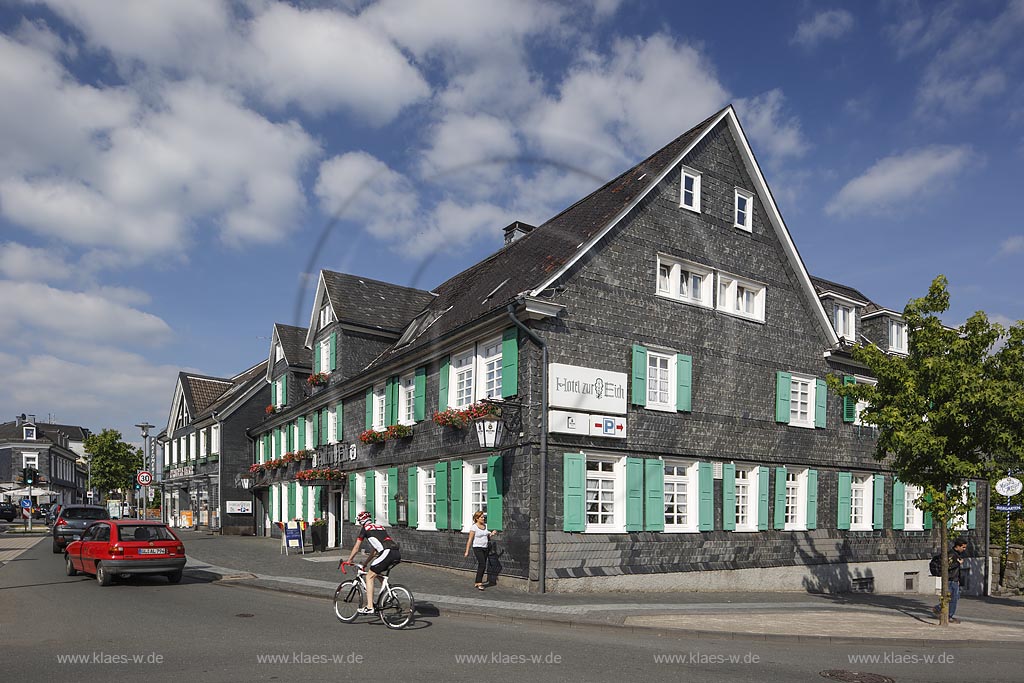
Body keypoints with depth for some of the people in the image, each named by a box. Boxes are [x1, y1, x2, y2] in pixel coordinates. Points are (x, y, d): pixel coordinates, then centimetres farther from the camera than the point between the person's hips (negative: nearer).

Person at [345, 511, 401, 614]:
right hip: (397, 553, 7)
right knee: (378, 572, 29)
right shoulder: (380, 527, 32)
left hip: (387, 553, -7)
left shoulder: (365, 529, 12)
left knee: (369, 577, 4)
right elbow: (374, 550, 39)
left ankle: (369, 607, -3)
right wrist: (366, 563, 45)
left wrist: (348, 561, 28)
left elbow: (356, 548, 16)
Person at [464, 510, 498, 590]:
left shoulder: (486, 526, 8)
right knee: (482, 565, -15)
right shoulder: (474, 527, -10)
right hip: (477, 548, -6)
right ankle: (479, 583, -9)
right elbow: (470, 539, -11)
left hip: (485, 548, 7)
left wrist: (491, 534, -2)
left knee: (482, 566, 7)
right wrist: (467, 551, -12)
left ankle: (477, 582, 17)